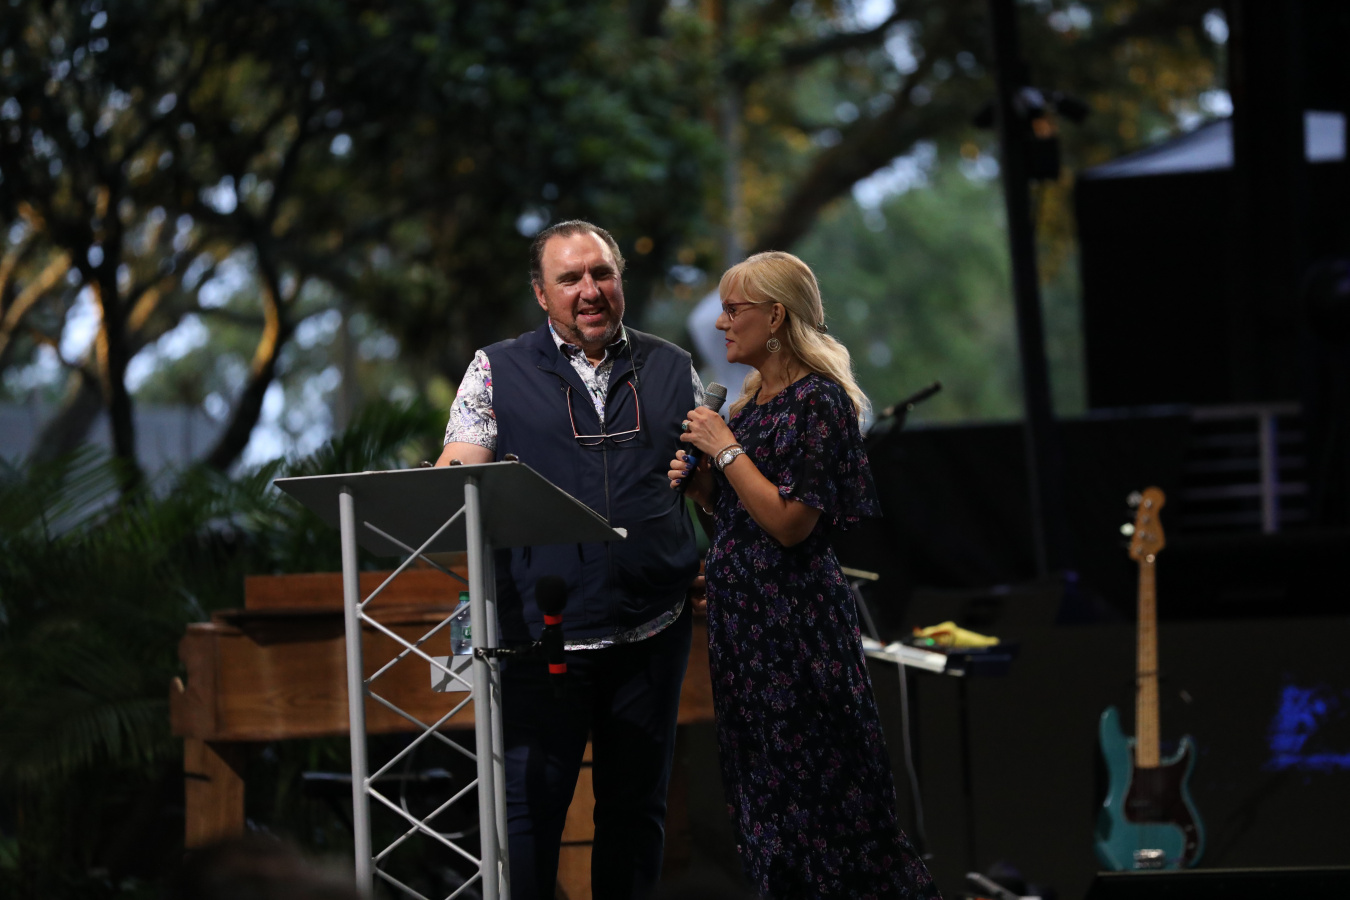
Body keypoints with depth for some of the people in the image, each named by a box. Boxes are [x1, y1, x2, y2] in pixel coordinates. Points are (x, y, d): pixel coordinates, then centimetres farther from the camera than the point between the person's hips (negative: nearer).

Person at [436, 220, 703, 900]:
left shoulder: (670, 369, 12)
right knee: (530, 804, -5)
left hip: (651, 631, 2)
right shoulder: (497, 371, 6)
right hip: (543, 631, -2)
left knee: (636, 804, 9)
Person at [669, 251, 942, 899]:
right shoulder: (752, 399, 13)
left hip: (794, 620, -9)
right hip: (741, 615, 9)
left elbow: (789, 522, -21)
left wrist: (724, 449, -16)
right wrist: (698, 482, 4)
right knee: (761, 795, 12)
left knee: (814, 789, -5)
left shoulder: (818, 401, -14)